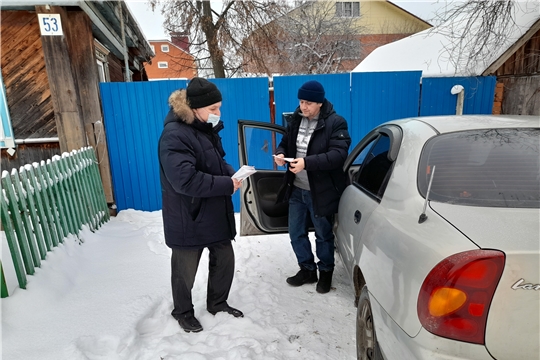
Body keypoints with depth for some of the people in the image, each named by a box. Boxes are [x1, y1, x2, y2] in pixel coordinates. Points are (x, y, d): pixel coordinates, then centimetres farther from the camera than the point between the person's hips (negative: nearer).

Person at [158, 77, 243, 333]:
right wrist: (228, 185, -25)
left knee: (224, 259, 18)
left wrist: (232, 175, -5)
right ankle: (183, 312, 37)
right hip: (188, 218, -8)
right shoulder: (175, 135, -23)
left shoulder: (205, 128, 6)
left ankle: (217, 303, 41)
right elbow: (185, 180, -31)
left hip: (215, 212, 8)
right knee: (185, 270, 12)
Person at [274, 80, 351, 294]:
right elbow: (285, 142, 16)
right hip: (296, 189, 6)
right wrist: (280, 153, -8)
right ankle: (307, 269, 36)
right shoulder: (296, 120, 6)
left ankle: (326, 272, 35)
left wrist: (307, 162, -34)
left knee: (323, 235, 12)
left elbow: (339, 155, -24)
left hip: (320, 191, -6)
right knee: (296, 233, 15)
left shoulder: (335, 123, -13)